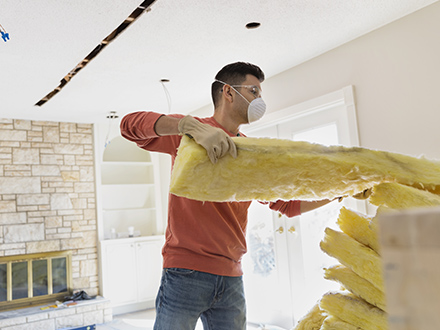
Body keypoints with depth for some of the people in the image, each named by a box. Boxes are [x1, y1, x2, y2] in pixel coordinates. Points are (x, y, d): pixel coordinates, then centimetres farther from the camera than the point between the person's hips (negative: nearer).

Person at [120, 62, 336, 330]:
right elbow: (131, 124, -15)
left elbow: (287, 203, 16)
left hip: (231, 278, 5)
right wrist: (191, 125, -29)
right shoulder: (188, 133, -1)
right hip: (186, 272, -4)